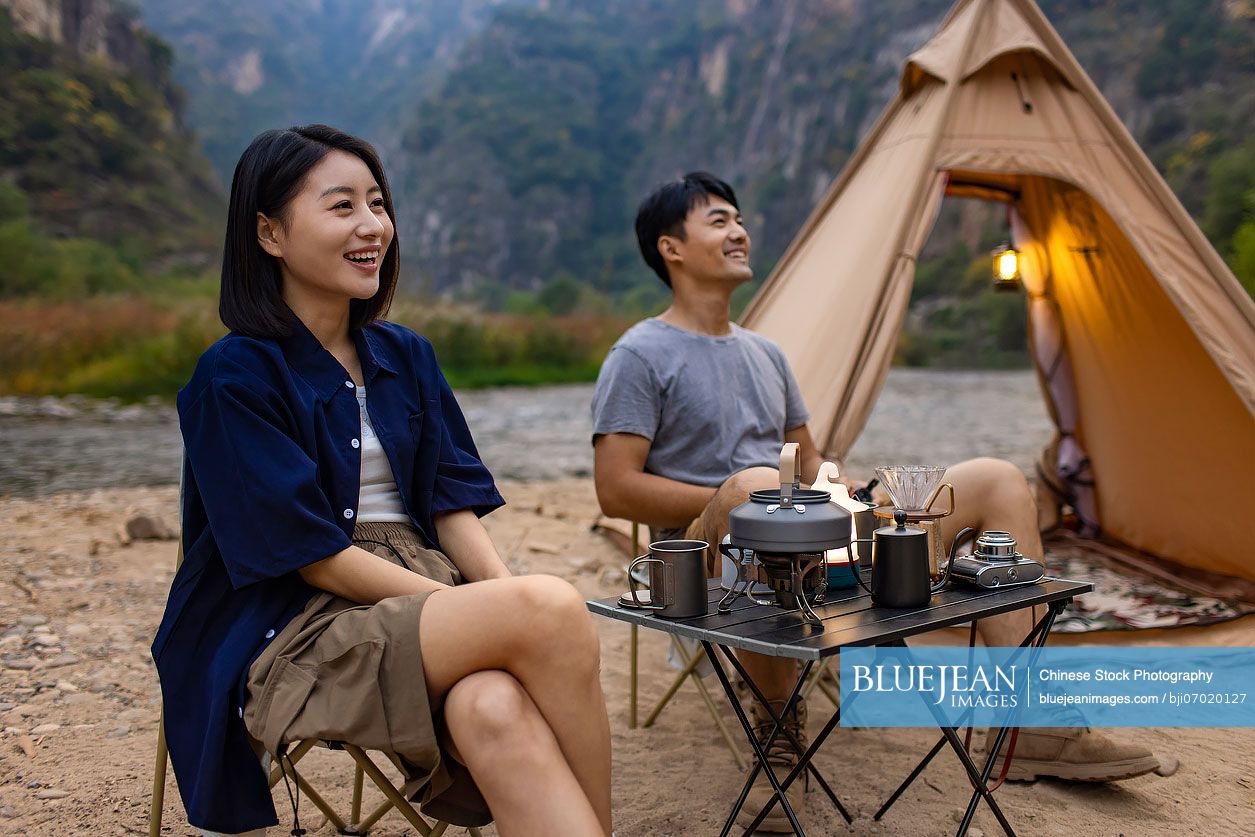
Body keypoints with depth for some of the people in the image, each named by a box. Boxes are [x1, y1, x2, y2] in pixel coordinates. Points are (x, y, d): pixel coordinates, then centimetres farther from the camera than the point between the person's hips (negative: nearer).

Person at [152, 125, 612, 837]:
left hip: (426, 590, 4)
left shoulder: (407, 357, 13)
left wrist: (507, 601, -12)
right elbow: (314, 555, -11)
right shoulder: (233, 376, -5)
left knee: (494, 709, -33)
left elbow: (453, 506, 9)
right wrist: (511, 611, -17)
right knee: (554, 605, -28)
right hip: (295, 637, -4)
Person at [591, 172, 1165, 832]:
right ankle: (779, 731, -24)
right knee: (755, 488, -45)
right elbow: (616, 490, -13)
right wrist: (730, 499, -17)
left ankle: (1031, 729, -4)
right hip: (716, 562, -7)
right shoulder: (640, 356, -4)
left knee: (1000, 482, 3)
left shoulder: (764, 353, 19)